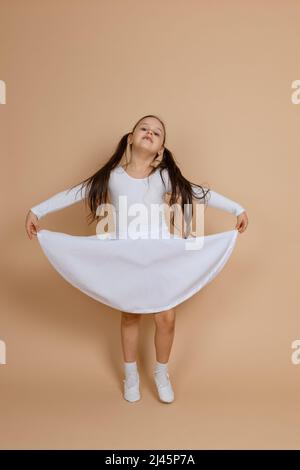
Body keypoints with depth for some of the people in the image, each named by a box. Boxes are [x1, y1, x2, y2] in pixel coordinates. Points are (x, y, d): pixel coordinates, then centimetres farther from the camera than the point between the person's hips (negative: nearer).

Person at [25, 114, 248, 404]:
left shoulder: (165, 176, -4)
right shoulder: (113, 175, -5)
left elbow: (201, 194, 2)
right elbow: (75, 193, 1)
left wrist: (238, 209, 0)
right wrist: (36, 211, 1)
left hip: (162, 256, 0)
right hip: (124, 257, 0)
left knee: (166, 318, 3)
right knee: (130, 316, 14)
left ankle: (161, 374, 31)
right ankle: (131, 375, 36)